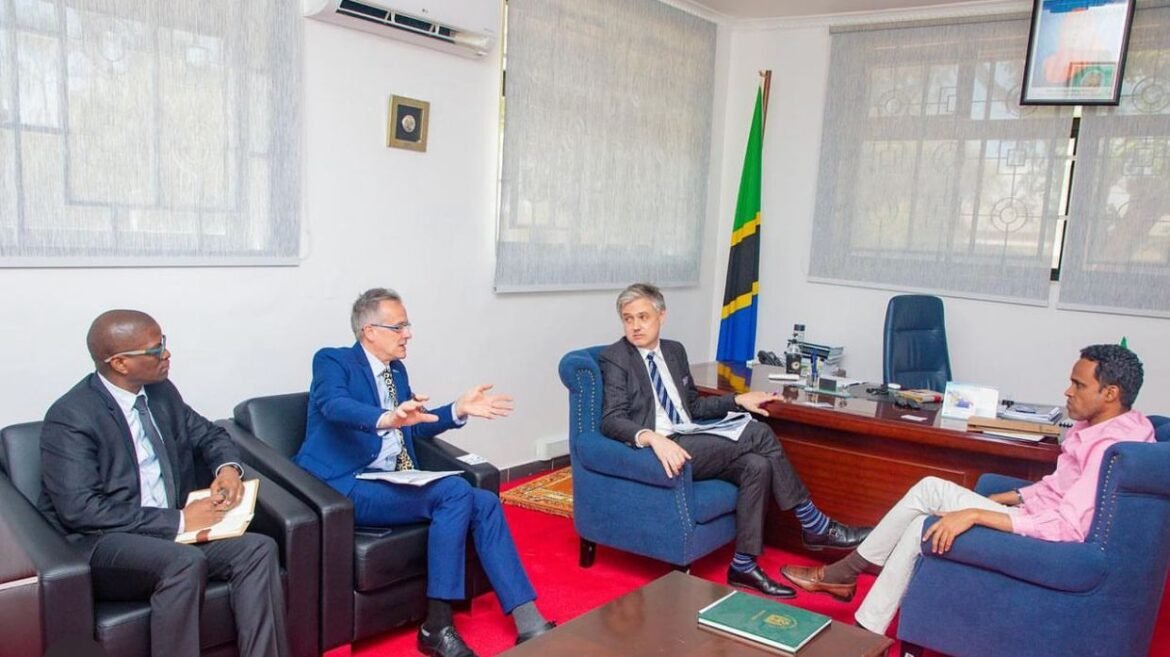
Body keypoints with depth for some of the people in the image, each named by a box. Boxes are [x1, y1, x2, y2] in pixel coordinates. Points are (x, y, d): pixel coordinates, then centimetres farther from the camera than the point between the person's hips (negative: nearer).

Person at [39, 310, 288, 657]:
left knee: (258, 547, -18)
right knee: (185, 561, -35)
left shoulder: (162, 392, 6)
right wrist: (177, 520, -23)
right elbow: (81, 510, -21)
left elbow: (208, 435, 20)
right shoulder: (70, 417, -13)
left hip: (171, 529, 6)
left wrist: (228, 467, -4)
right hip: (100, 543, -6)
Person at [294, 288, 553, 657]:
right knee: (455, 492, -27)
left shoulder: (396, 371, 17)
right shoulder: (332, 361, -6)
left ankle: (528, 622, -11)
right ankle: (437, 625, -18)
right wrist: (388, 418, -46)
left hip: (394, 483, 8)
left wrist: (459, 409, 7)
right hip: (347, 487, -8)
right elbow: (336, 406, -27)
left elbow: (419, 425, 24)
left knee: (484, 503, -10)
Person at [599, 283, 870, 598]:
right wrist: (652, 437, -33)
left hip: (689, 443, 7)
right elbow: (611, 420, -15)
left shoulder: (674, 351, 16)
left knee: (756, 466, -20)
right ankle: (814, 524, -4)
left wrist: (738, 400, 11)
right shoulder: (614, 358, -4)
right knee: (759, 434, -18)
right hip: (655, 450, -7)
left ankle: (743, 566, -11)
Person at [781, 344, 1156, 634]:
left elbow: (1067, 526, -31)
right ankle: (842, 574, 6)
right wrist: (1004, 499, 8)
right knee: (930, 489, 0)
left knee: (926, 529, -10)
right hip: (1039, 517, 9)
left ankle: (865, 634, 5)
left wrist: (975, 514, -31)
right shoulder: (1097, 425, 6)